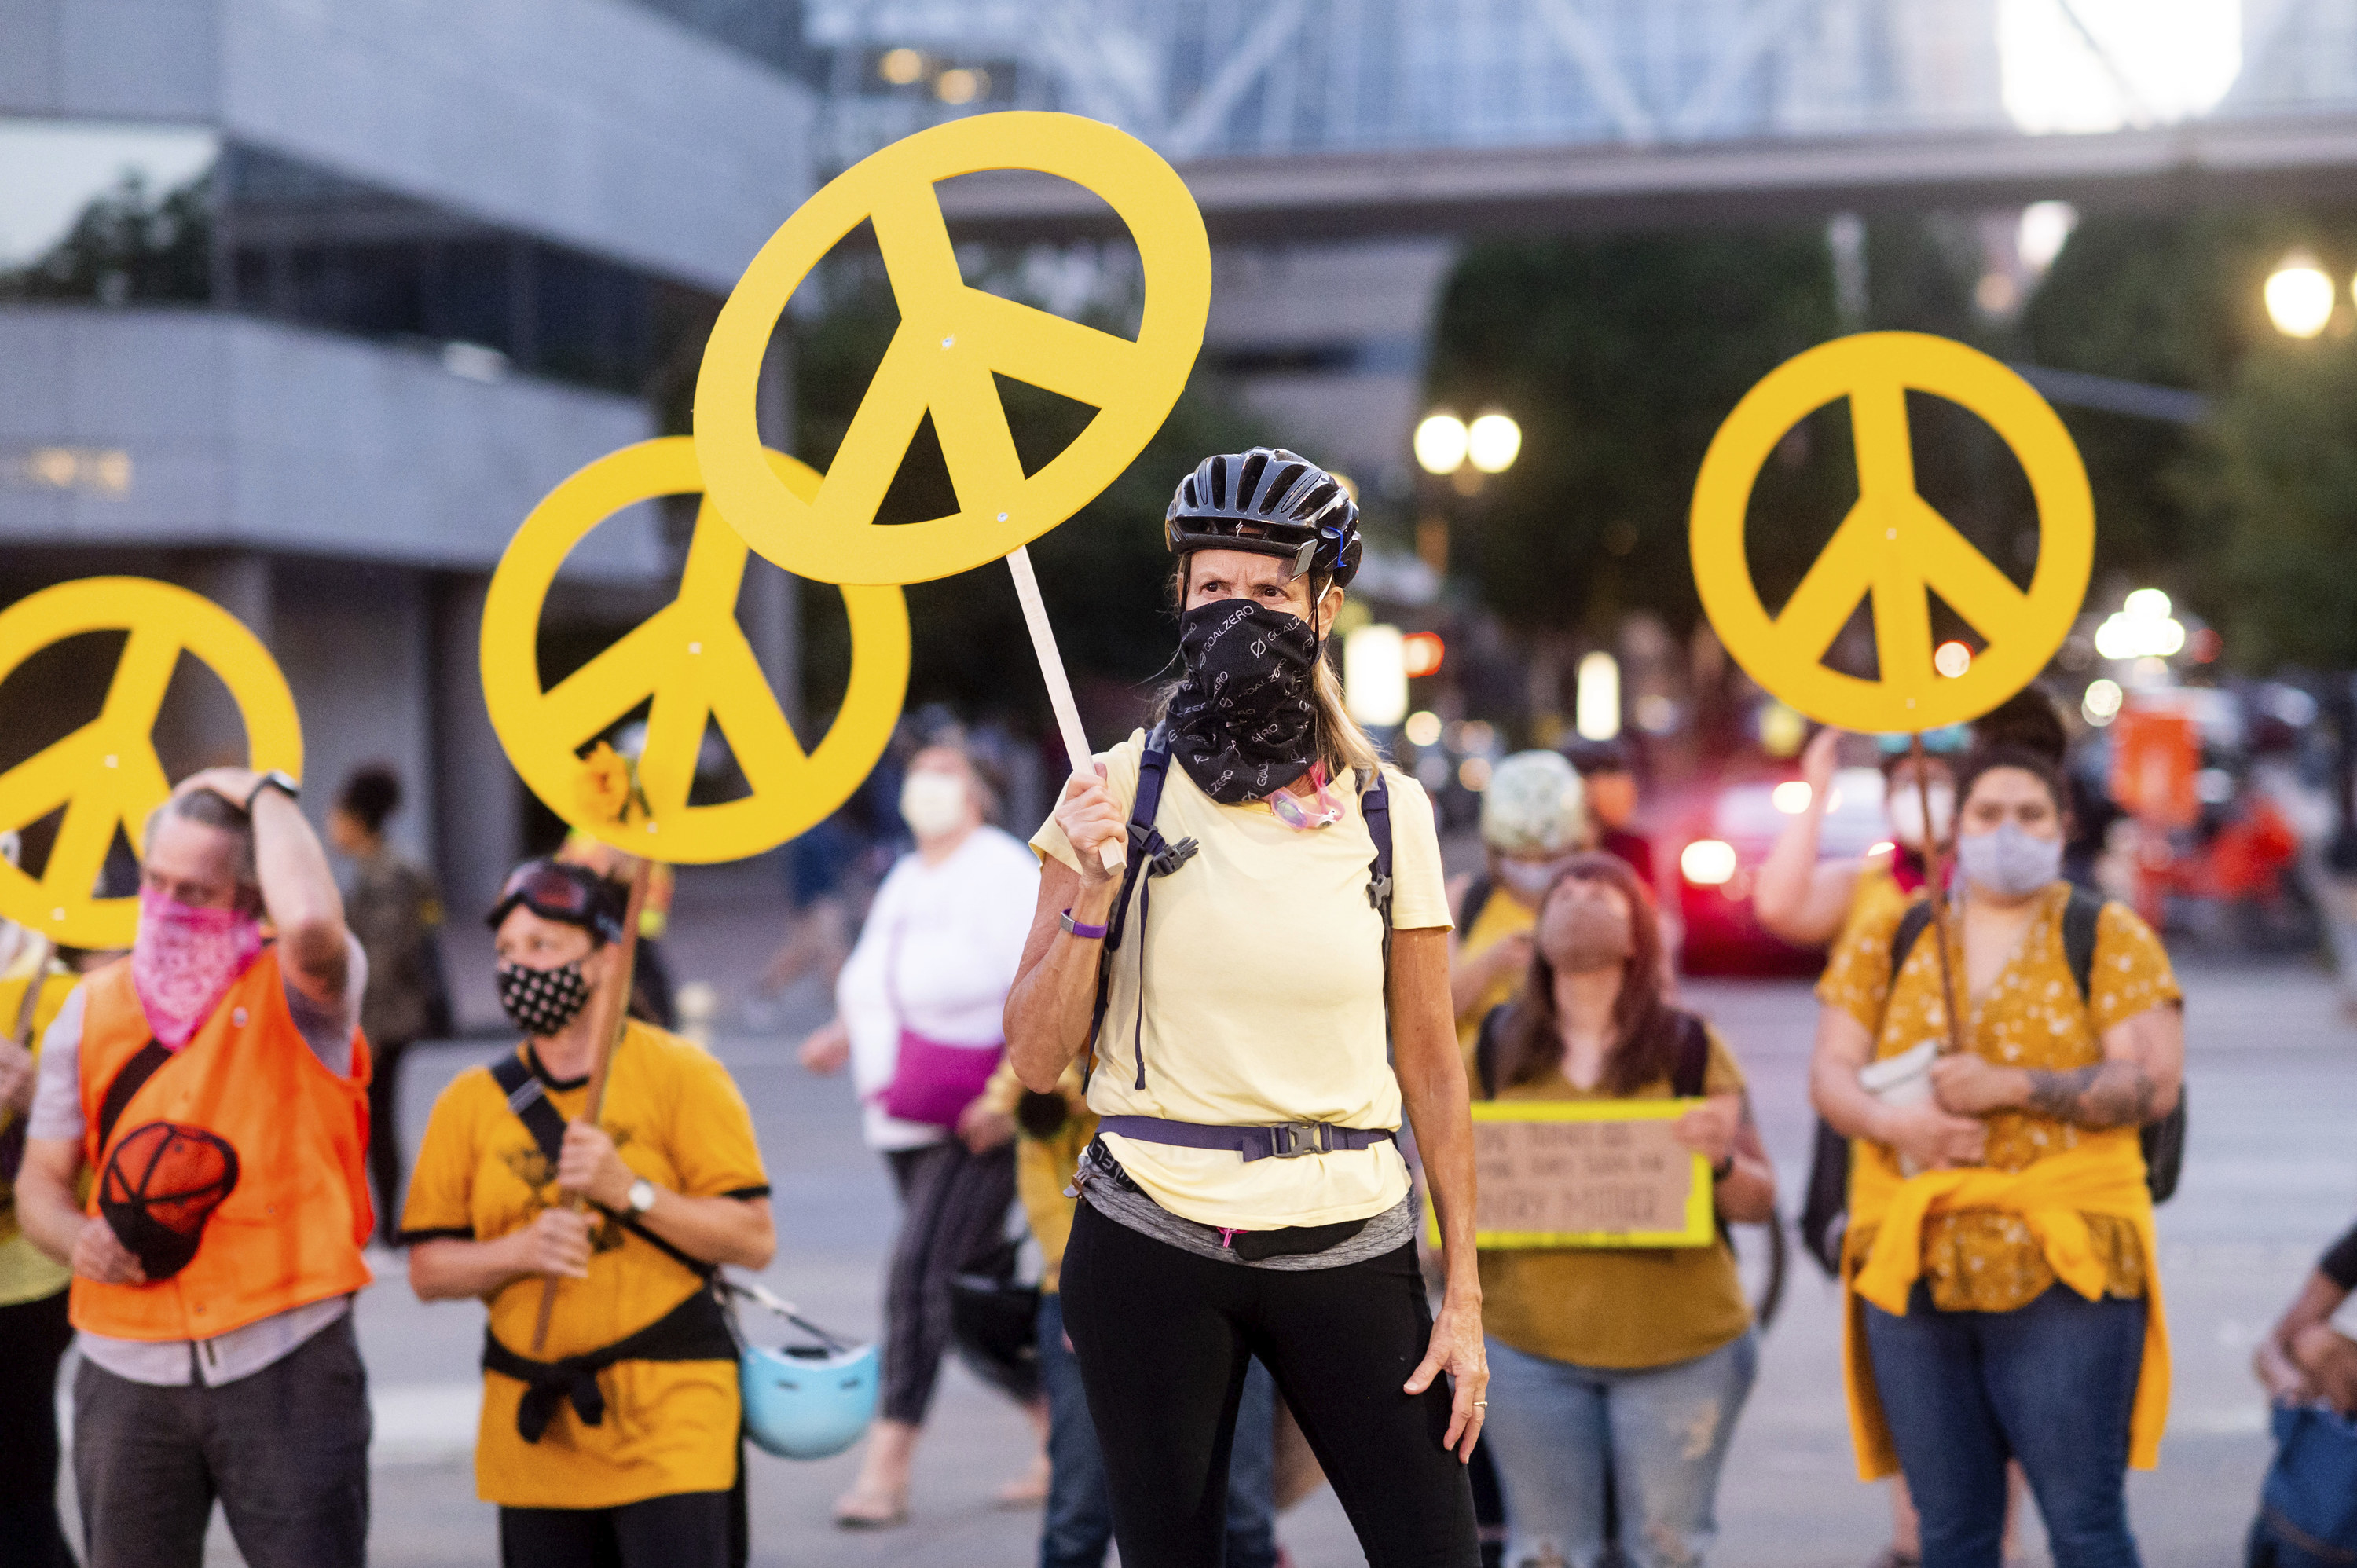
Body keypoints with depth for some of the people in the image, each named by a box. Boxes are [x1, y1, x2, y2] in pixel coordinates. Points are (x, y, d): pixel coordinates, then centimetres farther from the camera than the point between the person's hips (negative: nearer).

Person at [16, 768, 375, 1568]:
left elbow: (312, 923, -28)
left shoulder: (296, 992, -2)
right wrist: (77, 1239, -9)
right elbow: (41, 1181, 15)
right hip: (127, 1372, 4)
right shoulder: (93, 1008, 10)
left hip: (285, 1364, -3)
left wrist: (267, 794, -13)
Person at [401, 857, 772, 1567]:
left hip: (667, 1409, -4)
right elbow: (428, 1268, 6)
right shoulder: (472, 1102, 8)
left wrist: (631, 1191, -18)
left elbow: (753, 1239, -7)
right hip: (533, 1428, 4)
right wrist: (522, 1250, -13)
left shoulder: (681, 1075, -2)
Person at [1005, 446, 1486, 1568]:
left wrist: (1464, 1296, 3)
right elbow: (1036, 1059, -1)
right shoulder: (1121, 791, -1)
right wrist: (1092, 893, -15)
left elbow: (1431, 1066, 7)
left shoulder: (1387, 811, 3)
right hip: (1154, 1247, -1)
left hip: (1347, 1251, 1)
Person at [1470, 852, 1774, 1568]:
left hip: (1679, 1347, -1)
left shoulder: (1690, 1049, 3)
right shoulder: (1496, 1046, 8)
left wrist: (1722, 1160, -19)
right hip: (1530, 1342, 1)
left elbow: (1759, 1202, 2)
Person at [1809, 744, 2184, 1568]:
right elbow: (1829, 1072, 7)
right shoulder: (1888, 941, 12)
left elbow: (2154, 1083, -7)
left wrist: (2011, 1086, -17)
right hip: (1913, 1262, 3)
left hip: (2064, 1270, -3)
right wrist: (1892, 1121, -14)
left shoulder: (2108, 938, 3)